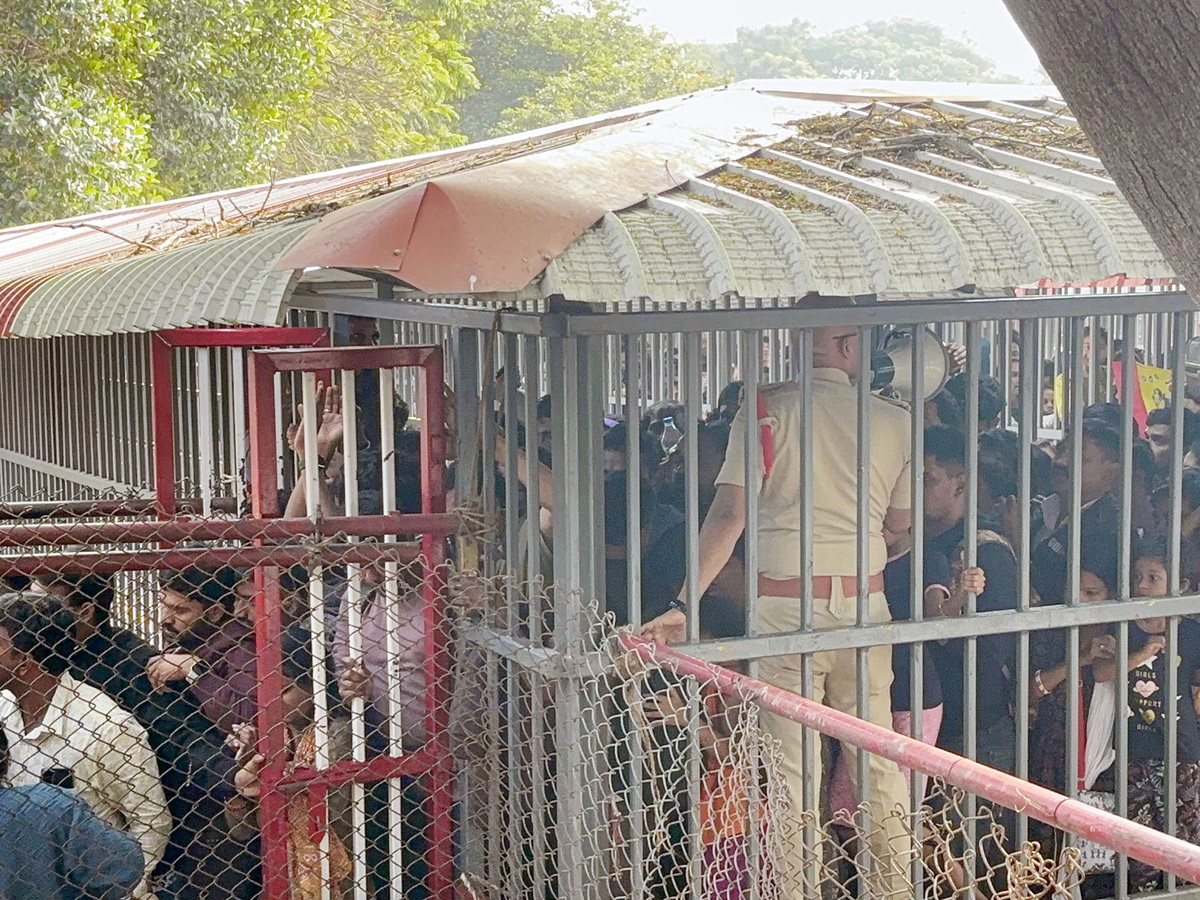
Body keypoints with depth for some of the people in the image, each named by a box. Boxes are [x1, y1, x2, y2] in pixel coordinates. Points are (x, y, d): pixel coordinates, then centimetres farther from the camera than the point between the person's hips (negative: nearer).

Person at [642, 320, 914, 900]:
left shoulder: (768, 410, -5)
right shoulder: (893, 421, 3)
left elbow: (731, 513, -12)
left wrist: (687, 603, -11)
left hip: (784, 604, -3)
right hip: (864, 602, 3)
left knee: (788, 767, 2)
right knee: (877, 761, 12)